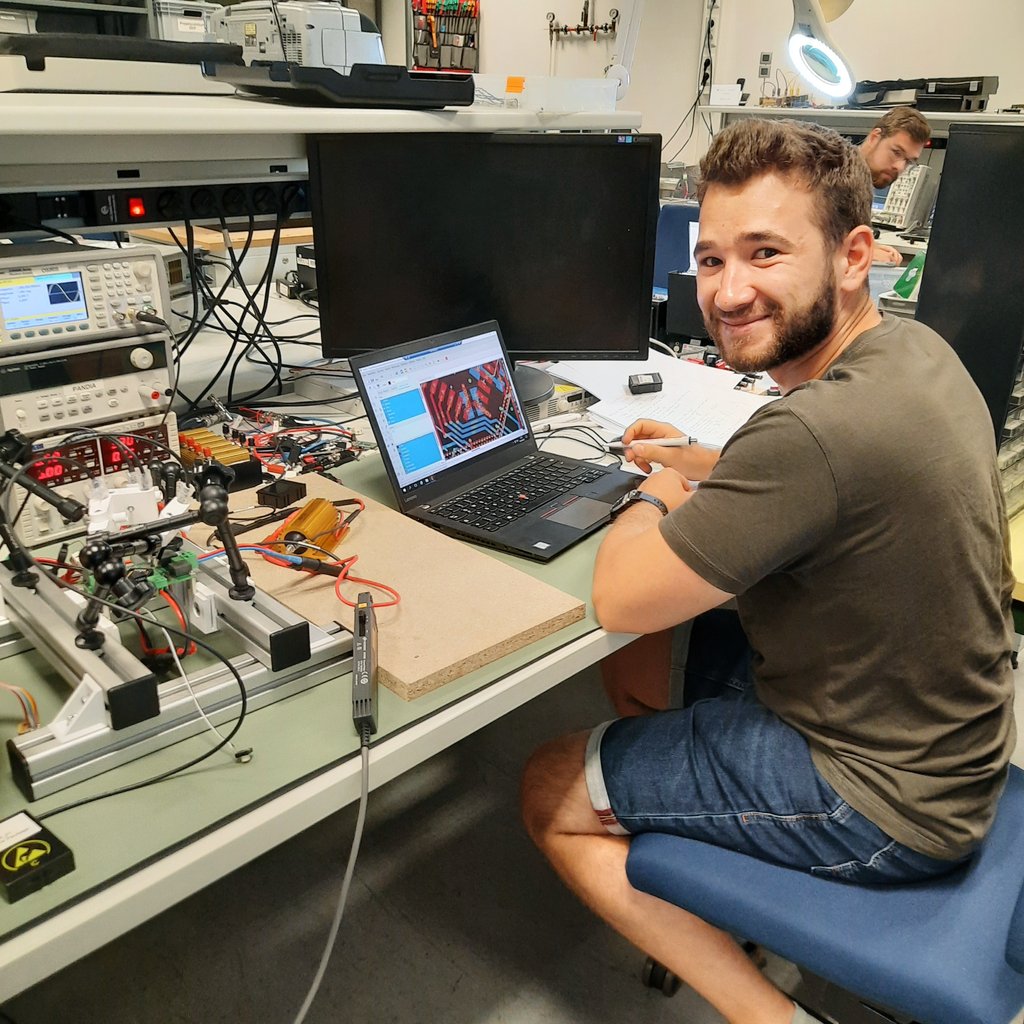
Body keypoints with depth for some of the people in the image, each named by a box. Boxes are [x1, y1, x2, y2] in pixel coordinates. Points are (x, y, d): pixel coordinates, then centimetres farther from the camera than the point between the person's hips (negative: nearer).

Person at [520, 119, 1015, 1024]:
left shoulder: (818, 431, -34)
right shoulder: (914, 348, -3)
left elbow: (619, 599, -25)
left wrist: (654, 502, -4)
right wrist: (700, 466, 11)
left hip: (878, 798, -9)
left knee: (551, 790, 2)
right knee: (650, 650, 22)